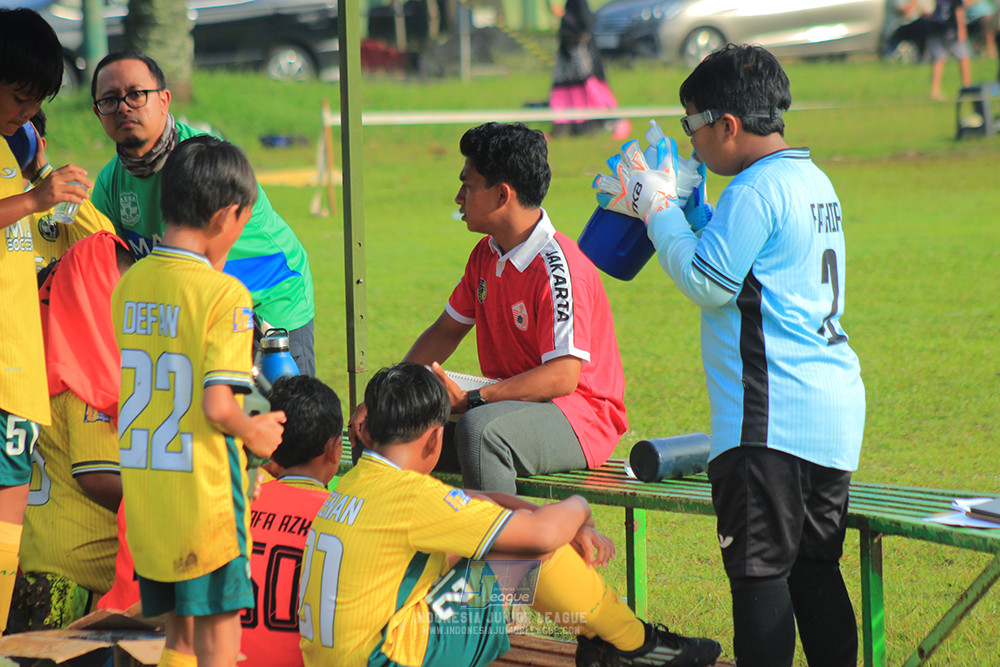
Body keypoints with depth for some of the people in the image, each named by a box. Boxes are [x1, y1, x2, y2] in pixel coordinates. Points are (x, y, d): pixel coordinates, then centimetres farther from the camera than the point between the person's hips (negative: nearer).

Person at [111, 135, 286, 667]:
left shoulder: (128, 285, 4)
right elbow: (218, 406, -20)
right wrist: (256, 433, -1)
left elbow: (141, 387, 11)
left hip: (143, 495, 6)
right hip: (205, 494, -6)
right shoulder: (224, 294, -15)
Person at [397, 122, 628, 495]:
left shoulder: (558, 269, -20)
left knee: (479, 429, -37)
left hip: (581, 418, -9)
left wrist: (469, 401, -30)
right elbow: (448, 330, 18)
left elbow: (562, 377, -27)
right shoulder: (486, 255, 8)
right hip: (513, 402, 9)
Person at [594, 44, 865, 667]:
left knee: (760, 570, -6)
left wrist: (661, 211, -2)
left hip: (771, 415, -9)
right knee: (814, 568, 13)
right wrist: (676, 205, 23)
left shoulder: (756, 189, -14)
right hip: (836, 405, 9)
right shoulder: (815, 182, 15)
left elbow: (709, 281, -13)